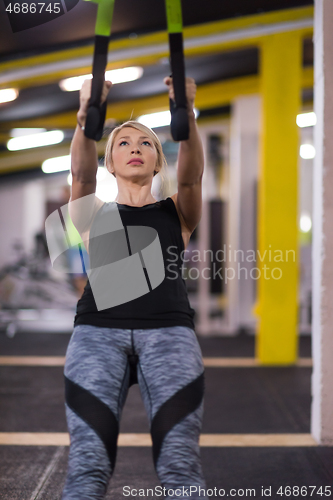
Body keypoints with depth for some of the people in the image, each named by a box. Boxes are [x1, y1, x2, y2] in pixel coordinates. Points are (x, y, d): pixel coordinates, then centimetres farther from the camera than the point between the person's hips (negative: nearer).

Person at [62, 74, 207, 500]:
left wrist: (187, 118, -16)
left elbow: (191, 176, 3)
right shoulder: (93, 213, 24)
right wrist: (86, 117, -16)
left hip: (169, 329, 0)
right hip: (98, 327, 0)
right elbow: (81, 174, 3)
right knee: (88, 463, -17)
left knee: (180, 463, -17)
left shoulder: (177, 212, 24)